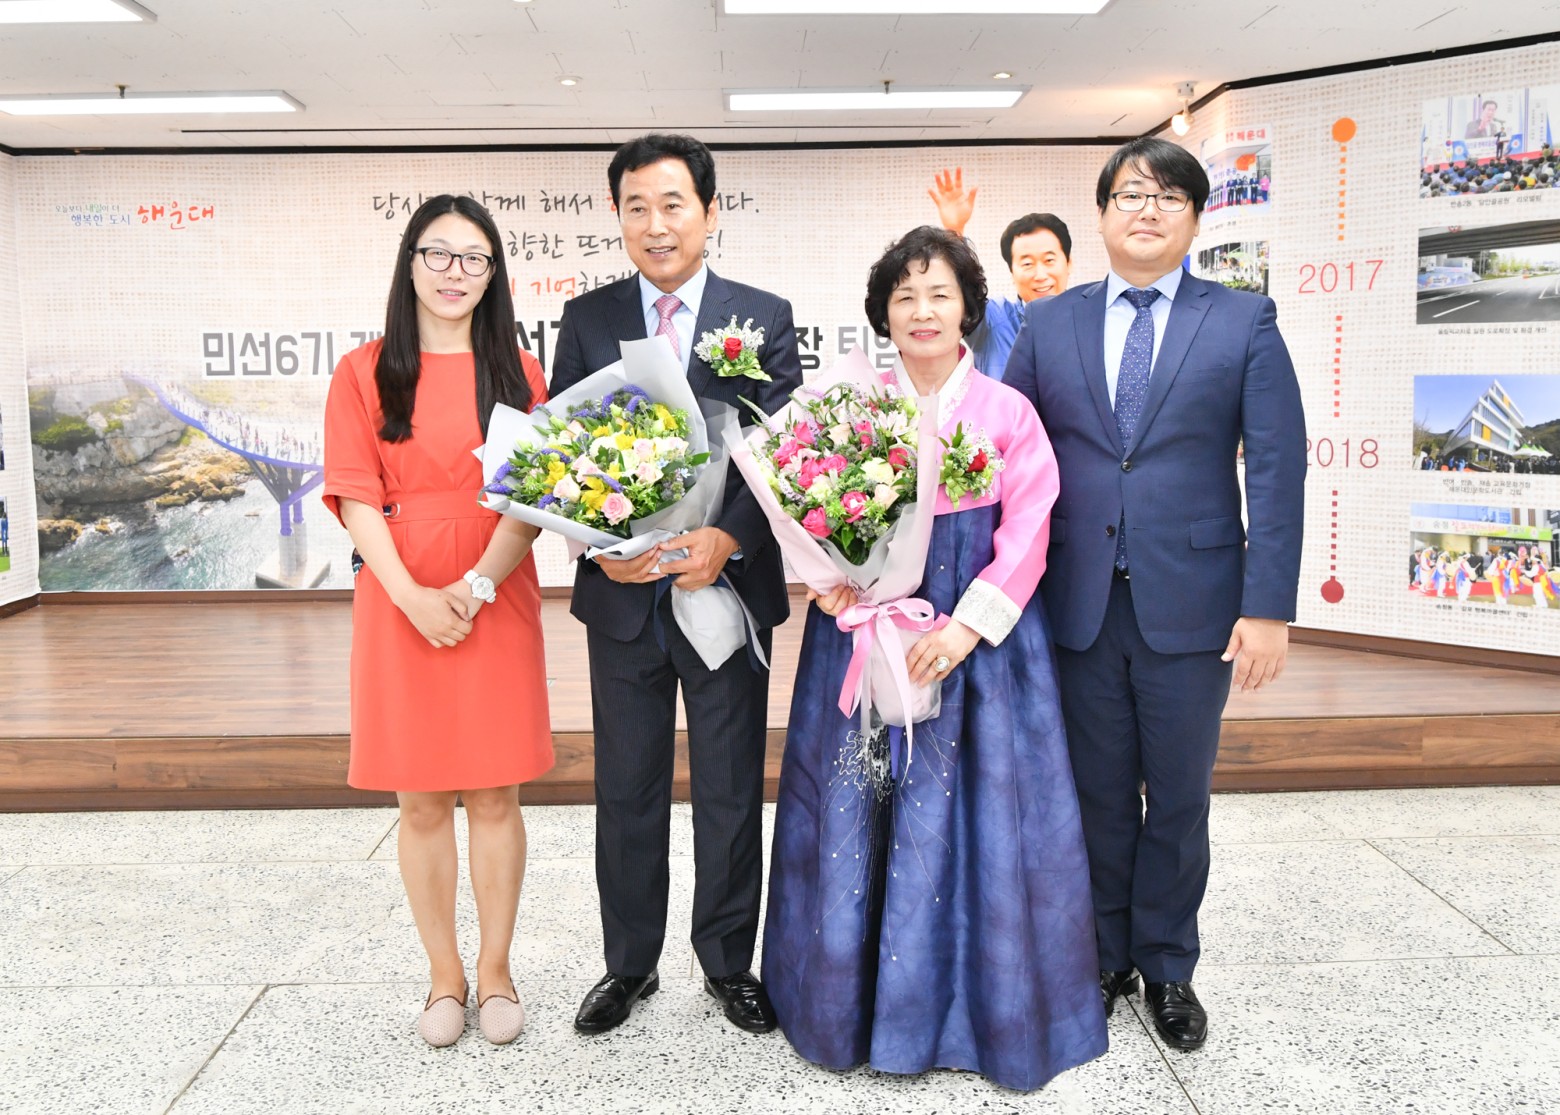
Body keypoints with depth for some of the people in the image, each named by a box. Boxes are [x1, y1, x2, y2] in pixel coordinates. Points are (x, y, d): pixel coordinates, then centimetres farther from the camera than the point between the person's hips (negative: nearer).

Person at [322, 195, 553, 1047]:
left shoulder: (516, 372, 7)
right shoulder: (364, 373, 5)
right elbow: (355, 497, -2)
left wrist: (478, 584, -14)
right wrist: (413, 595, -14)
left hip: (498, 602, 1)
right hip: (399, 603, 0)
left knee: (495, 793, 6)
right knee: (421, 801, 7)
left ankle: (495, 970, 21)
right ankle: (444, 976, 22)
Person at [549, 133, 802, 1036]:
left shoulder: (765, 317, 1)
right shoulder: (587, 318, 5)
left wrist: (730, 540, -20)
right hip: (622, 593, 2)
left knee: (731, 792, 11)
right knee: (627, 792, 14)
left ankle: (730, 963, 30)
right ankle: (630, 963, 32)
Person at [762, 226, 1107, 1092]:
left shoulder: (1008, 412, 1)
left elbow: (1026, 533, -5)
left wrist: (967, 625, -15)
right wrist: (830, 580, -14)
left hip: (978, 633, -1)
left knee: (973, 811, 4)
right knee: (859, 811, 6)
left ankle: (976, 1006, 23)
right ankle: (863, 999, 24)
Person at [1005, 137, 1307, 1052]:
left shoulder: (1245, 322, 2)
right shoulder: (1048, 325, 6)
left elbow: (1277, 469, -4)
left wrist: (1270, 606, -10)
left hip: (1193, 604, -1)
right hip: (1079, 602, 1)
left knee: (1179, 797, 12)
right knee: (1097, 794, 12)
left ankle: (1168, 967, 31)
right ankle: (1104, 958, 31)